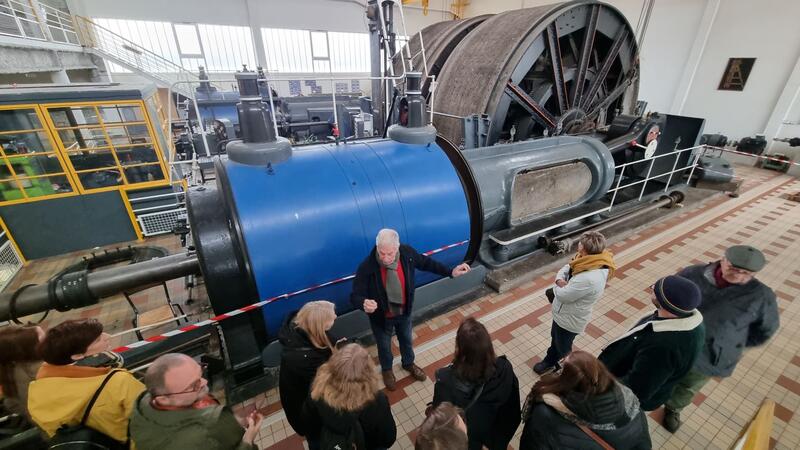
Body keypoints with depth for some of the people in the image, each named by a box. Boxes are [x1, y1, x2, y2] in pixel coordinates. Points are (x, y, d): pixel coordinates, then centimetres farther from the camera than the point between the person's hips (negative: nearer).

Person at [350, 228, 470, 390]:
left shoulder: (407, 253, -24)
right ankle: (386, 369, 60)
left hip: (404, 311, 3)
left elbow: (426, 263, -5)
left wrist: (450, 272, -8)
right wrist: (364, 303, -53)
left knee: (406, 340, 31)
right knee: (384, 346, 26)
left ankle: (408, 363, 64)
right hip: (381, 316, -3)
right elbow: (355, 296, -29)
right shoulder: (367, 267, -34)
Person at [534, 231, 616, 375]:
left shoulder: (589, 279, -40)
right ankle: (549, 362, 57)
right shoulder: (589, 262, -11)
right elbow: (564, 270, 1)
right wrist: (560, 281, -20)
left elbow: (564, 295, -30)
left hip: (569, 320, -8)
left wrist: (557, 287, -10)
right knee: (555, 338, 31)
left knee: (563, 349, 19)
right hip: (562, 313, 9)